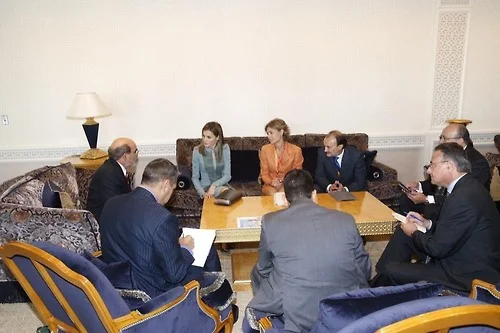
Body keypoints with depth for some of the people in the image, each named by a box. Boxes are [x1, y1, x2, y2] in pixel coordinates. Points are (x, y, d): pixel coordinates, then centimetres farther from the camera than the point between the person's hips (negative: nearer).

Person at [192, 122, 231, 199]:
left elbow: (227, 175, -6)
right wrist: (202, 193, -19)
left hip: (222, 185, 2)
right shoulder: (197, 151, -8)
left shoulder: (225, 148, -4)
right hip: (206, 187, -2)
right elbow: (195, 177, -3)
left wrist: (214, 185, -23)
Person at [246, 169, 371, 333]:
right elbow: (365, 270, 8)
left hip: (298, 316, -2)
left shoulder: (270, 221, -6)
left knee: (258, 273, 23)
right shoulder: (346, 219, -2)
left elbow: (264, 269, 8)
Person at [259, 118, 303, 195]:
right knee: (272, 193, -32)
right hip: (270, 185, 1)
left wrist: (284, 182, -17)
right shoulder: (265, 149, 0)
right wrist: (271, 182, -19)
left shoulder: (296, 150, -6)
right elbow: (264, 174, 4)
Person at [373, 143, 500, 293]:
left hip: (467, 275, -10)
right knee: (402, 232, 11)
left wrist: (414, 233, -7)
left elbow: (438, 248, -24)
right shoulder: (466, 186, 3)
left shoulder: (463, 197, -28)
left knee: (391, 271, -14)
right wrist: (428, 223, 4)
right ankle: (380, 280, 19)